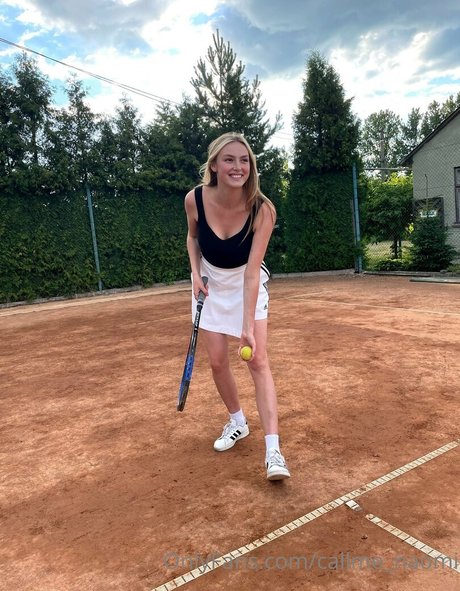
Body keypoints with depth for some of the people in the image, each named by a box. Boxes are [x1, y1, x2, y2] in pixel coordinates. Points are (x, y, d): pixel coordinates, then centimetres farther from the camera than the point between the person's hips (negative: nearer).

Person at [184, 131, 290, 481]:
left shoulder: (262, 209, -28)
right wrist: (196, 273, -12)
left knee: (258, 360, -12)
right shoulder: (195, 200, -21)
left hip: (246, 282, -2)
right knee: (218, 361, 4)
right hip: (211, 282, 3)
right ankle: (238, 422, 28)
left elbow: (251, 272, -32)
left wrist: (248, 326, -39)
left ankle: (273, 450, -8)